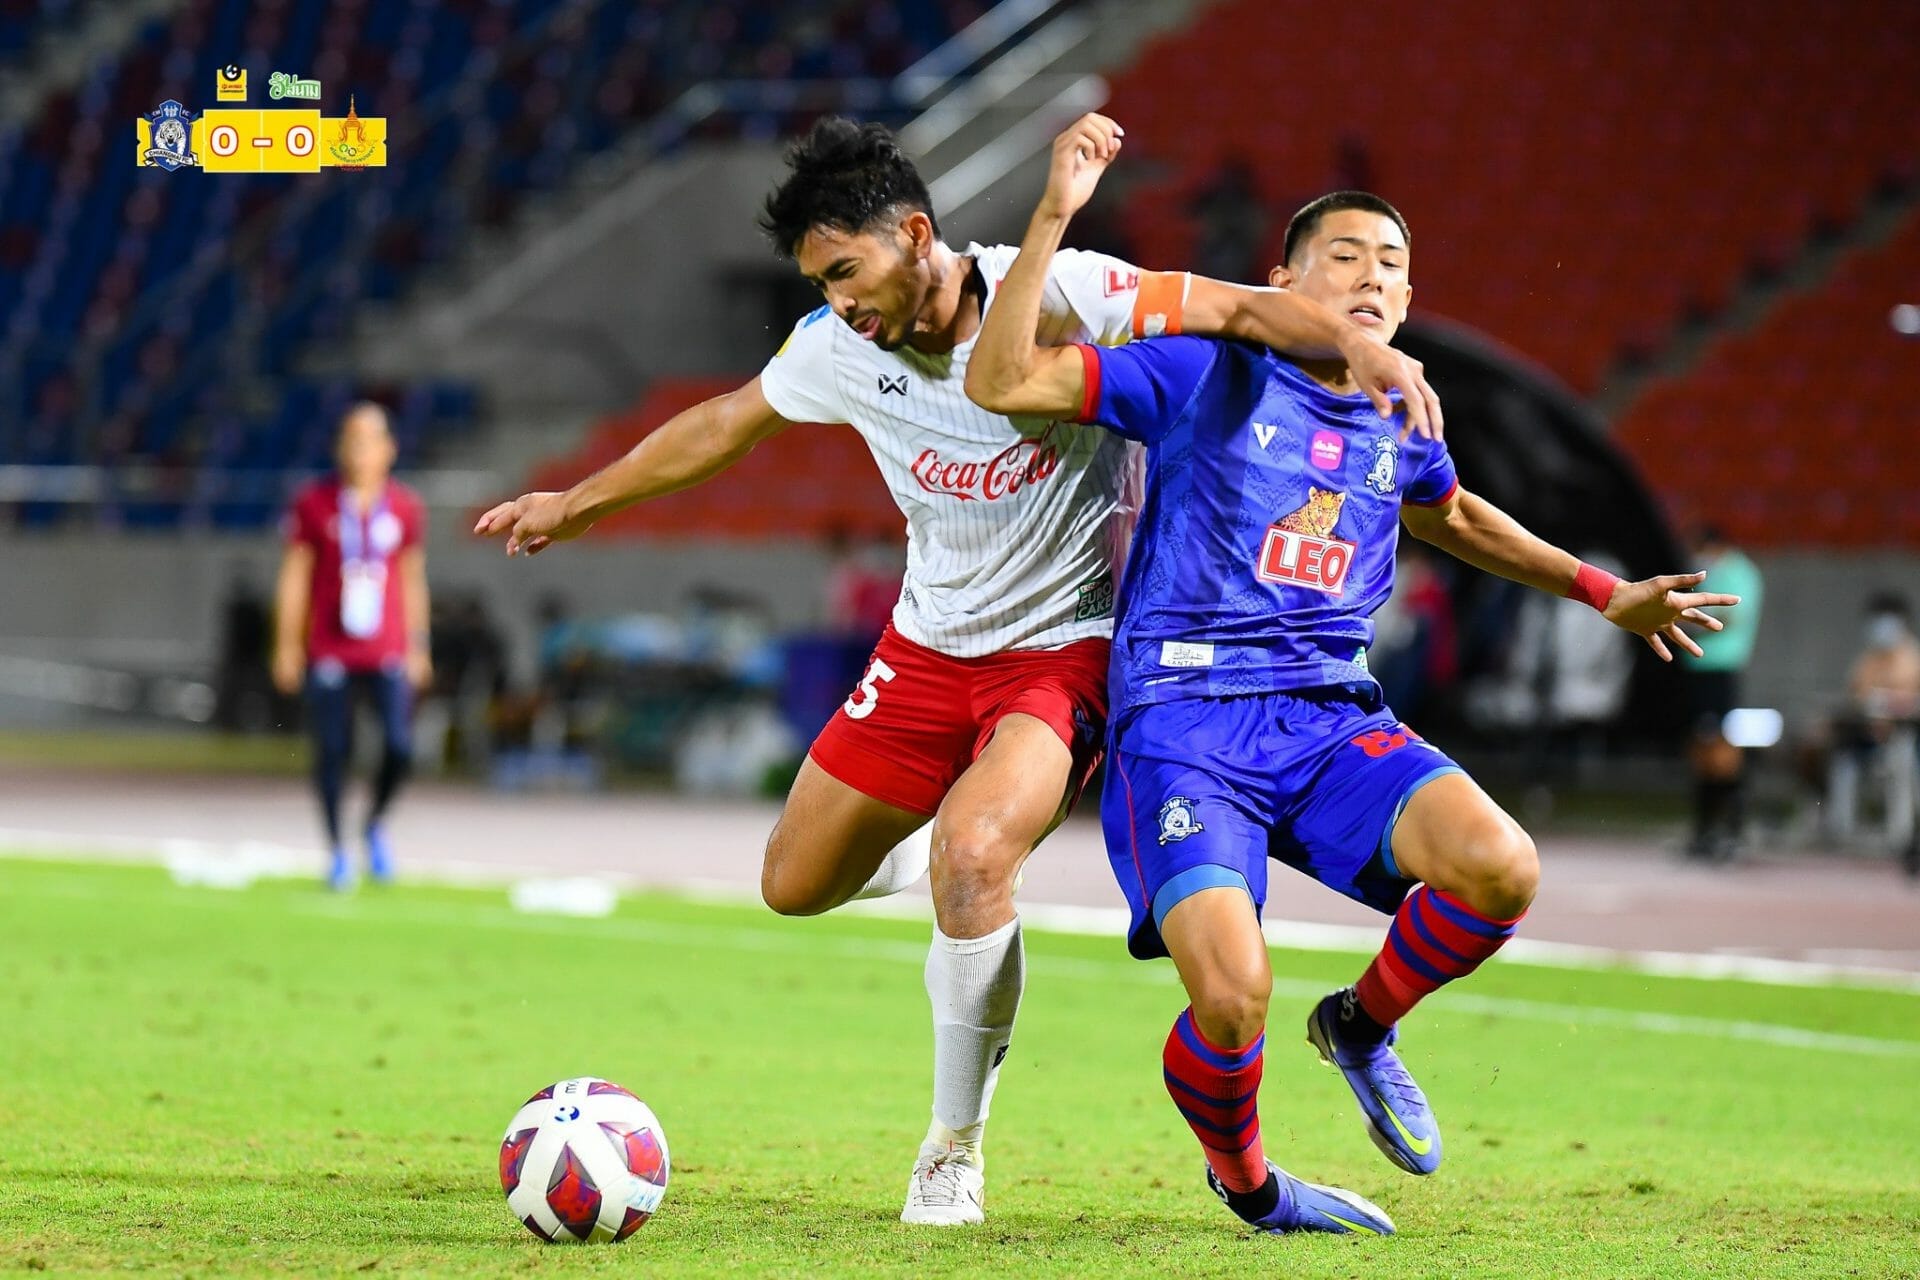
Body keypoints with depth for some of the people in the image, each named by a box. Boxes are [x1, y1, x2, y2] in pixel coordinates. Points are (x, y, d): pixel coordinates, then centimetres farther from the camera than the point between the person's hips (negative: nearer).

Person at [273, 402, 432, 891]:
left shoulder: (406, 508, 6)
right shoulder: (314, 504, 0)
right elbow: (294, 577, 4)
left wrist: (418, 648, 16)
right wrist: (287, 646, 2)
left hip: (388, 654, 1)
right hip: (329, 652, -1)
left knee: (400, 748, -10)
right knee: (332, 751, -1)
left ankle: (375, 823, 17)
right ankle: (336, 848, 14)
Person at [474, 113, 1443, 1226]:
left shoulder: (1059, 296, -20)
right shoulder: (839, 349, -6)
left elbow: (1239, 309, -22)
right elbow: (724, 424, 12)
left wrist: (1362, 345, -40)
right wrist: (579, 502, 22)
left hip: (1065, 649, -6)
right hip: (928, 651, 6)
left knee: (973, 861, -29)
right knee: (794, 886, 8)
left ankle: (957, 1149, -10)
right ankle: (926, 849, 43)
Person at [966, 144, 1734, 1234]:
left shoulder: (1398, 422, 16)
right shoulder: (1208, 373, 1)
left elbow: (1450, 516, 40)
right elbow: (1000, 384, -6)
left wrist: (1602, 592, 41)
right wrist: (1055, 218, -12)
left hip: (1334, 720, 5)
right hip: (1185, 718, -5)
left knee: (1501, 868, -25)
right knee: (1234, 996, -27)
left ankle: (1363, 1025, 9)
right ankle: (1245, 1183, 9)